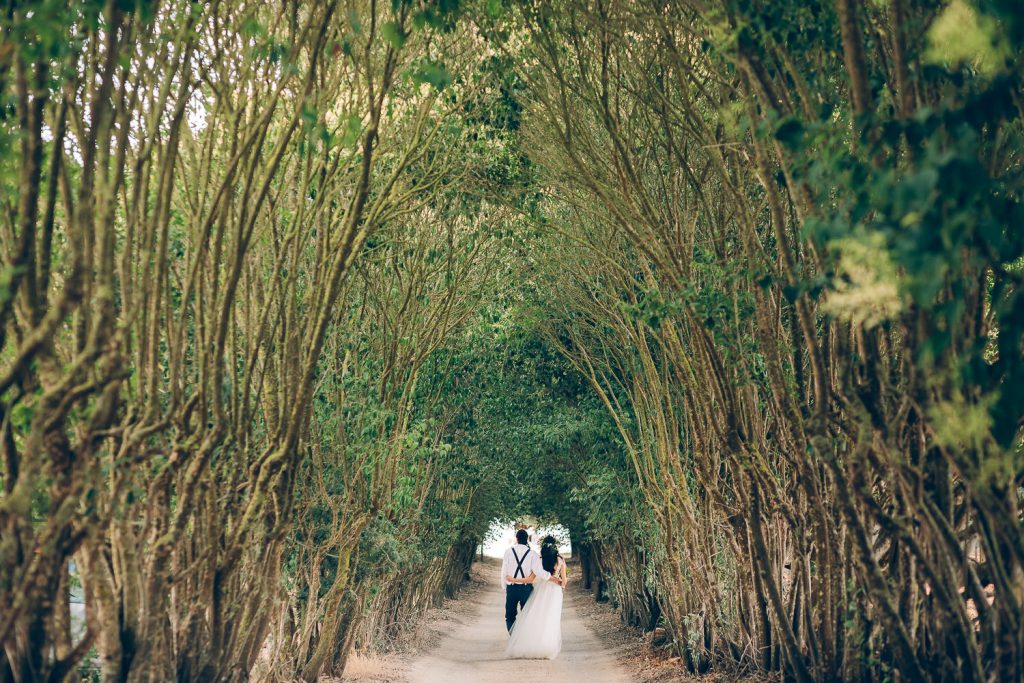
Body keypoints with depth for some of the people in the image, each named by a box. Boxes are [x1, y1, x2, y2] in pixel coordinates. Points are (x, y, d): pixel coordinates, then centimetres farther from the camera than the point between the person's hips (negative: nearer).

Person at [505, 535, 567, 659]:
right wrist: (562, 585, 24)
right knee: (550, 621, 2)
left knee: (533, 619, 2)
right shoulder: (560, 561, -2)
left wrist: (513, 579, 4)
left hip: (540, 592, 0)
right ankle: (547, 650, -1)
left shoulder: (539, 561, -3)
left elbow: (531, 579, -5)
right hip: (555, 592, 0)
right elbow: (563, 580, 0)